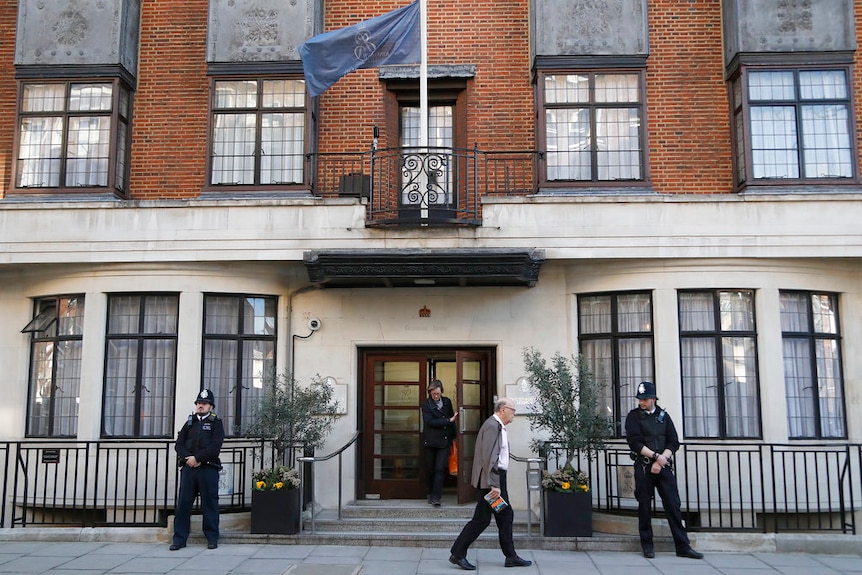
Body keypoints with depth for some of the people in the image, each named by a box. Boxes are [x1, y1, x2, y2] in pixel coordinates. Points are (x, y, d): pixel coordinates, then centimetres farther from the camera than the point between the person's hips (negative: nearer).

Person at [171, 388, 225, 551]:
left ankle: (212, 538, 8)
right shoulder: (190, 422, 18)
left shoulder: (216, 423, 6)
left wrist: (197, 458, -14)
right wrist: (188, 458, -10)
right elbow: (179, 444, 8)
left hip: (208, 468, -3)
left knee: (209, 503, 1)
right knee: (183, 503, 2)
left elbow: (215, 446, -8)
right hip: (188, 468, 4)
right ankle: (179, 539, 8)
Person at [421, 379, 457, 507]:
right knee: (430, 469, 6)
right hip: (431, 441, -1)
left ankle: (436, 497, -6)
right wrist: (448, 420, -14)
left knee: (440, 469, -7)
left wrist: (453, 438, 12)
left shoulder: (447, 402, 8)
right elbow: (429, 421, -14)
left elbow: (452, 420, 15)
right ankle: (431, 494, 23)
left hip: (444, 441, 1)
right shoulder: (426, 404, -3)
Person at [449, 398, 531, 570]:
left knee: (505, 516, 13)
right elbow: (488, 457, -23)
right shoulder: (492, 426, -17)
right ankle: (457, 554, 4)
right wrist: (494, 485, -25)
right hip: (492, 479, -10)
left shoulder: (499, 427, 14)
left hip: (498, 478, 10)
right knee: (481, 519, -5)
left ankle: (511, 557, 20)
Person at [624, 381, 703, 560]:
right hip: (643, 466, -2)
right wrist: (655, 456, -13)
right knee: (645, 505, 2)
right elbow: (634, 442, -8)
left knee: (673, 504, -2)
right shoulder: (633, 416, 3)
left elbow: (674, 442, 5)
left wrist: (660, 461, -9)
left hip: (663, 465, 2)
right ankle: (647, 545, 12)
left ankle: (683, 546, 1)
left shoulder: (663, 416, 12)